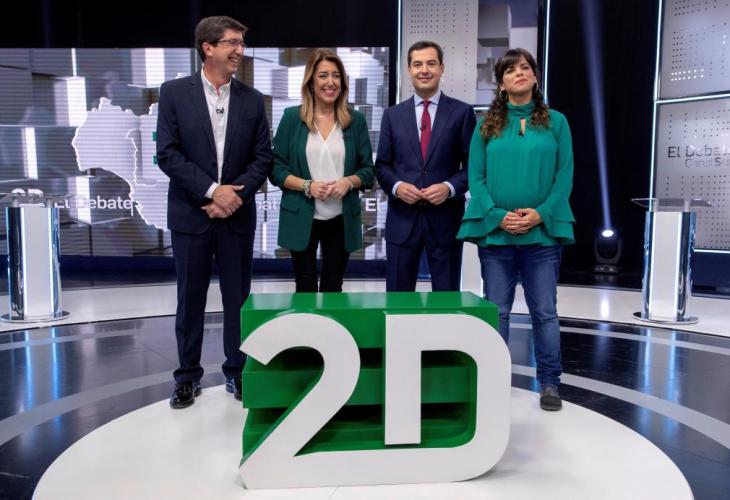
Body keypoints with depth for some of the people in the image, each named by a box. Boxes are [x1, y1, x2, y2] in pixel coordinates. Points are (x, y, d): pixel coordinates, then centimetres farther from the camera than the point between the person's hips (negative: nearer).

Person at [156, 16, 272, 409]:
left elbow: (263, 157, 2)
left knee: (238, 297, 8)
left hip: (238, 214, 2)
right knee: (190, 298, 8)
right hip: (191, 214, -1)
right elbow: (167, 154, -7)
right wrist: (212, 190, -16)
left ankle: (237, 371, 25)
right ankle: (188, 374, 25)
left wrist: (236, 193, -12)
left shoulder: (252, 99, 5)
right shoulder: (174, 92, -1)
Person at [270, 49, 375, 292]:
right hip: (301, 219, -1)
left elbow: (368, 169, 6)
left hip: (342, 219, 1)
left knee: (333, 288, 11)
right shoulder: (292, 117, 0)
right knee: (305, 287, 9)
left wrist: (349, 182, -14)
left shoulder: (356, 120, 4)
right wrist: (306, 185, -16)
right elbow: (276, 168, -1)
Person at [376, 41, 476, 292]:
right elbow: (382, 165, 9)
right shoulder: (393, 115, 9)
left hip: (445, 218, -1)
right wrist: (397, 186, -11)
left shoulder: (462, 112, 3)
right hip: (402, 218, 2)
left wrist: (450, 187, -15)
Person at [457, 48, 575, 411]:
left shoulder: (556, 122, 7)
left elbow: (565, 176, 1)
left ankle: (549, 383, 17)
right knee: (496, 310, 7)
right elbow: (475, 177, 1)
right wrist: (498, 216, -12)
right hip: (495, 230, 1)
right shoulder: (487, 125, 7)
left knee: (545, 311, 5)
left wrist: (540, 214, -13)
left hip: (543, 230, 0)